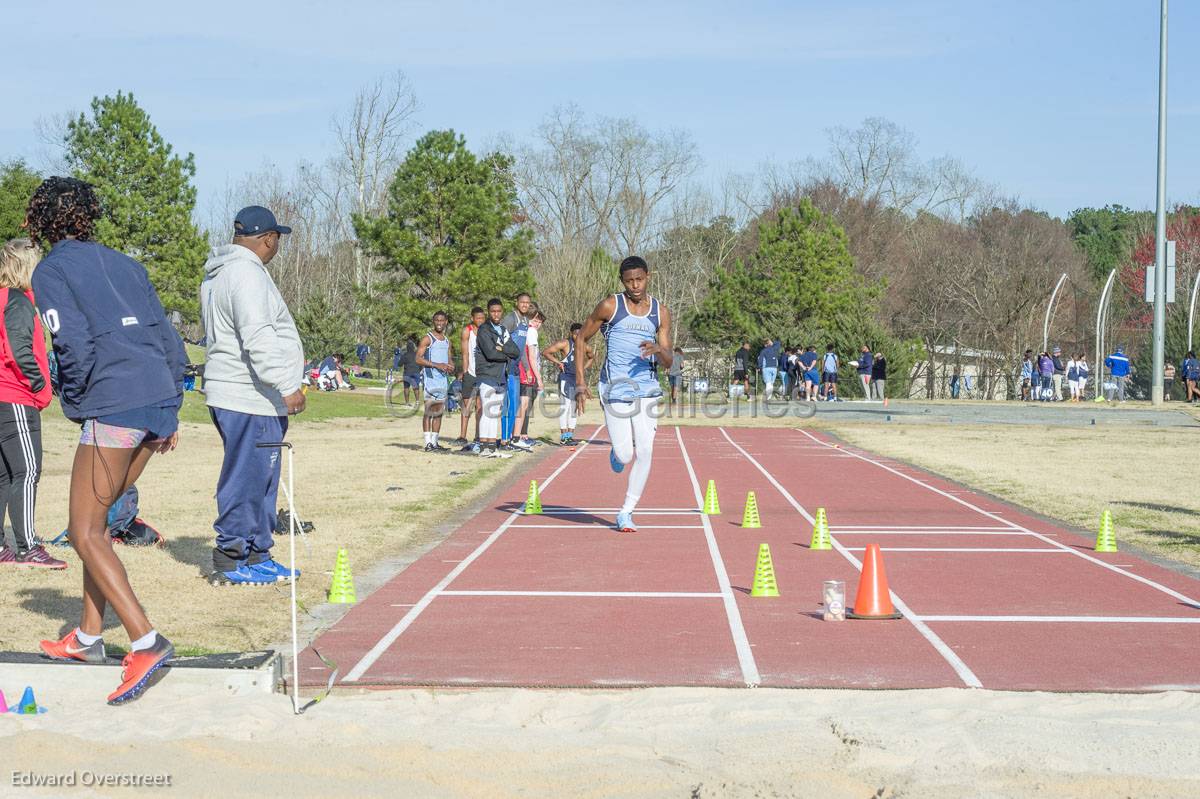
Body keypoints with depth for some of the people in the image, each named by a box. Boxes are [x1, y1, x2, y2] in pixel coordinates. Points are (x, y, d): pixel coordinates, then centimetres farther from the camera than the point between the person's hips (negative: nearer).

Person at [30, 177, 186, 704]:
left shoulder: (51, 271, 0)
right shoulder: (124, 264, 19)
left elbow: (75, 345, -13)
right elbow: (168, 338, 17)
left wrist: (74, 405, 3)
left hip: (113, 407, -7)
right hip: (159, 402, 7)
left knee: (85, 532, -1)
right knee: (93, 519, 19)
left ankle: (146, 642, -13)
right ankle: (89, 638, 24)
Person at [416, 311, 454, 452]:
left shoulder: (447, 340, 18)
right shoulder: (427, 338, -4)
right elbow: (418, 359, -12)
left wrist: (451, 366, 4)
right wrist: (437, 365, -19)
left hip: (443, 377, 7)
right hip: (430, 376, -7)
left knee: (439, 411, 8)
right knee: (429, 410, -10)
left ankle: (435, 442, 12)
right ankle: (428, 443, -12)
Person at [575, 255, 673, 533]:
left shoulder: (661, 312, 5)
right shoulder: (610, 306, -3)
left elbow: (669, 362, 5)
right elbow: (581, 338, 5)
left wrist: (659, 350, -19)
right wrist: (580, 382, -1)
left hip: (646, 389, 2)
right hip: (615, 389, -2)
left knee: (645, 452, -8)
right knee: (625, 456, -7)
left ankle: (626, 512, 5)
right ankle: (617, 453, 32)